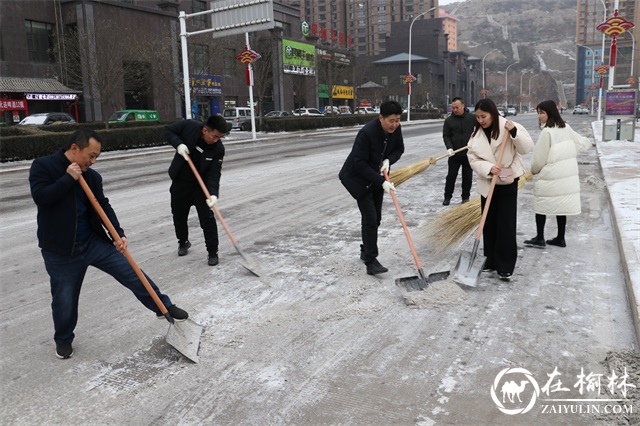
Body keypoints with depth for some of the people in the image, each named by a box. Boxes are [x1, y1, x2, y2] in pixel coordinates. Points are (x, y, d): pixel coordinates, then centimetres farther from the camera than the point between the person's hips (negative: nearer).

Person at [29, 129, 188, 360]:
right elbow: (40, 196, -21)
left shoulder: (92, 176, 6)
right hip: (60, 250, -3)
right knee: (64, 299, 8)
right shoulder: (43, 166, -7)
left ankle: (164, 306, 14)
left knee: (131, 273, 0)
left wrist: (119, 234, -9)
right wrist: (68, 178, -20)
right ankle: (63, 340, 34)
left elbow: (104, 206, 3)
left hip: (94, 241, 4)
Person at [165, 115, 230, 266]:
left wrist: (213, 193, -39)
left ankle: (213, 252, 4)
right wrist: (178, 144, -25)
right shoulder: (189, 126, -20)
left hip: (201, 185, -2)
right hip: (180, 182, 2)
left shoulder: (218, 149, -20)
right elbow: (168, 130, -5)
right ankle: (183, 242, 41)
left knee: (207, 218, -9)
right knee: (179, 215, 15)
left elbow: (214, 174, -23)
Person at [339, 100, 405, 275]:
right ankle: (370, 261, -6)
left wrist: (388, 161, -15)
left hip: (376, 177, 7)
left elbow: (399, 149, 6)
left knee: (376, 218, 11)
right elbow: (360, 163, -27)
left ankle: (366, 251, 30)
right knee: (370, 218, -11)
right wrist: (381, 181, -28)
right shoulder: (366, 133, -30)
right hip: (358, 178, -7)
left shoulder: (395, 129, -10)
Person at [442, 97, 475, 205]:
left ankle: (465, 197, 19)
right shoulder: (449, 120, -1)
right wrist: (449, 148, -17)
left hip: (469, 153, 0)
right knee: (451, 176, 4)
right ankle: (447, 197, 16)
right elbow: (446, 136, -2)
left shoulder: (472, 117, -2)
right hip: (454, 154, 0)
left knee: (467, 176, 7)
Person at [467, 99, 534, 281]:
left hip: (508, 182, -4)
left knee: (506, 224, -4)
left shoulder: (508, 126, -9)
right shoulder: (476, 133, 2)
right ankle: (491, 261, 23)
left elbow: (527, 148, -14)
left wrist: (514, 132, -28)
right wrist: (488, 168, -20)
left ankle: (506, 266, 3)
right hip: (487, 183, 4)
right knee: (489, 223, 10)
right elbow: (473, 159, -3)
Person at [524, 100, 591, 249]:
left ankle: (539, 238, 10)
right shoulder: (566, 128, 7)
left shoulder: (547, 132, -17)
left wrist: (534, 171, 6)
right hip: (568, 175, 8)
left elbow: (539, 157, -11)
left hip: (550, 176, -8)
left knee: (541, 206, 5)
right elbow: (582, 143, 18)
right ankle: (560, 238, 21)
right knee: (561, 206, 13)